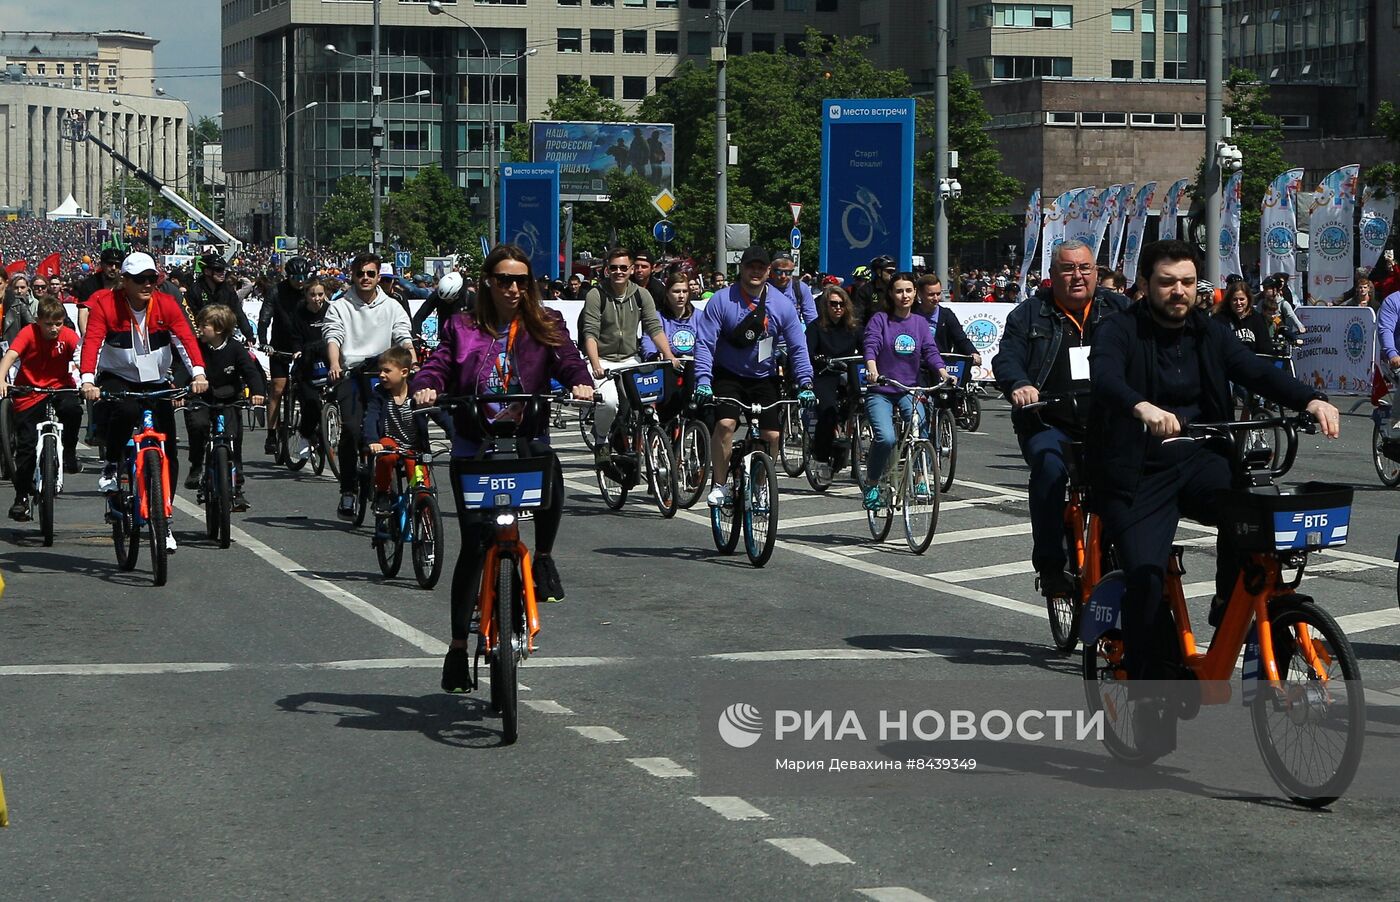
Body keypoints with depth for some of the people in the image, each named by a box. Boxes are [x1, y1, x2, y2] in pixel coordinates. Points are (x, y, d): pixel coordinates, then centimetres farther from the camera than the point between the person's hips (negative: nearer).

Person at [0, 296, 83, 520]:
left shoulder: (67, 335, -13)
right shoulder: (29, 333, -17)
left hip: (59, 387, 1)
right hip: (29, 393, -1)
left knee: (73, 408, -33)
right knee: (26, 445, -5)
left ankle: (69, 452, -7)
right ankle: (21, 497, 8)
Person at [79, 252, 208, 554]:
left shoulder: (166, 305, -7)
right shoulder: (105, 304, -12)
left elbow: (186, 338, -17)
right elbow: (92, 341, -23)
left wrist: (198, 373, -35)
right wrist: (88, 380, -40)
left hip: (155, 382, 3)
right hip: (116, 379, -3)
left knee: (168, 451, -4)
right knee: (126, 411, -38)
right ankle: (110, 467, -10)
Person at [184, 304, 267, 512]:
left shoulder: (236, 349, -8)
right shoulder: (197, 347, -7)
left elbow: (250, 370, -14)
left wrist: (257, 391, -32)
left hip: (228, 401, 0)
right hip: (200, 401, 0)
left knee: (233, 439, -6)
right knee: (198, 425, -30)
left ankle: (236, 489, 5)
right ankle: (196, 467, -7)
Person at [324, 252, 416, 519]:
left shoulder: (392, 307, 14)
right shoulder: (339, 307, 9)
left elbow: (404, 338, 3)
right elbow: (333, 338, -5)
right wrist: (335, 365, -25)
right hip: (351, 374, -2)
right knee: (352, 428, -18)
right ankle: (347, 492, -11)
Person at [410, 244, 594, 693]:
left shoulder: (545, 325, 11)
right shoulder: (462, 328, 10)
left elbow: (567, 358, -2)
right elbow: (440, 364, 0)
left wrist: (580, 382, -24)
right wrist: (426, 386, -23)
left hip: (528, 437, 0)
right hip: (474, 444, 0)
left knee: (550, 472, -36)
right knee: (474, 544, -4)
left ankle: (543, 556, -7)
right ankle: (458, 643, 6)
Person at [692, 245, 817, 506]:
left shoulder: (782, 305, -6)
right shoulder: (722, 301, -12)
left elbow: (798, 347, -2)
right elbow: (705, 343, -14)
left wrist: (805, 384, -13)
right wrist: (703, 380, -26)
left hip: (764, 378, 2)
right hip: (728, 376, -2)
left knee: (772, 435, -8)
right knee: (725, 423, -24)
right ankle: (719, 485, -12)